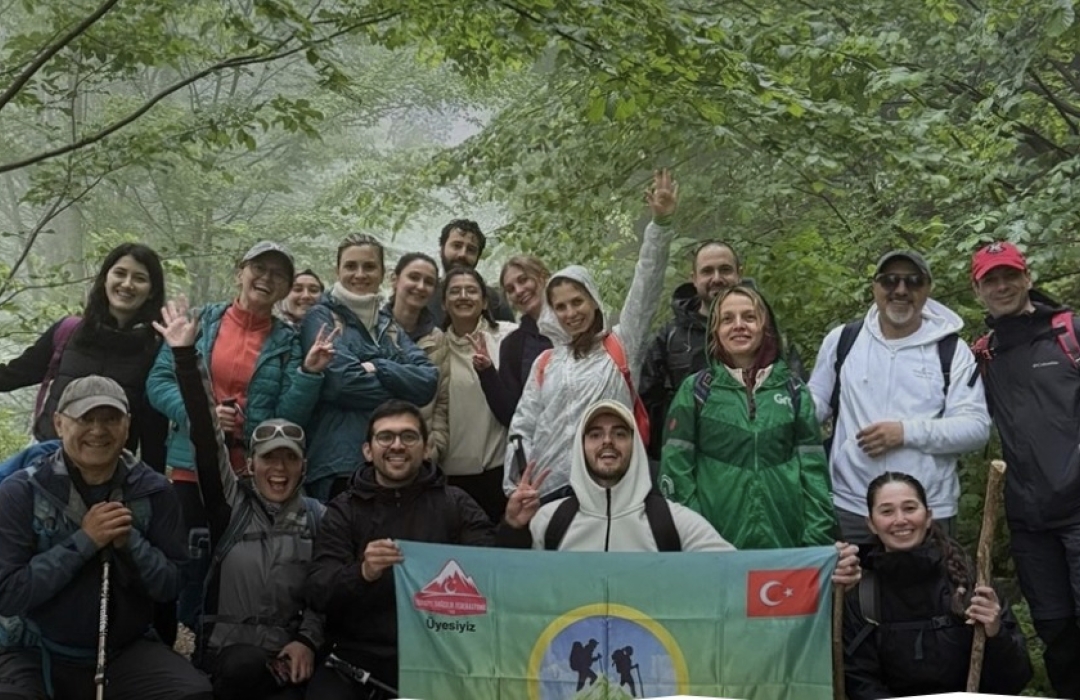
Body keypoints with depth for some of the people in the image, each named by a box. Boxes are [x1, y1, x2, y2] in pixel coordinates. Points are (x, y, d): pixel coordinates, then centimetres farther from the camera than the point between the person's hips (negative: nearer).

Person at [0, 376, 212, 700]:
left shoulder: (154, 491, -3)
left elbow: (171, 586, -2)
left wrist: (130, 541, -19)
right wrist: (83, 541, -22)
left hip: (126, 650, 2)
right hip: (37, 654, -2)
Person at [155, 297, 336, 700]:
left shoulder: (318, 517, 11)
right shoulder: (231, 502, 7)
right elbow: (206, 436, -2)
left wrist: (308, 640, -11)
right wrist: (186, 355, -9)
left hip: (287, 650, 0)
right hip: (228, 647, 0)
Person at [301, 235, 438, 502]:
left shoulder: (389, 324, 18)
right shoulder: (321, 318, 3)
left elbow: (428, 380, 2)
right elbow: (343, 380, -14)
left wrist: (376, 369, -12)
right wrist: (402, 391, -2)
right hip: (338, 462, -5)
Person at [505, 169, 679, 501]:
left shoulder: (621, 346, 6)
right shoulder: (545, 362, 14)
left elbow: (646, 286, -4)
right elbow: (523, 427, 14)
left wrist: (660, 223, -13)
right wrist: (514, 489, 5)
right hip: (548, 487, 3)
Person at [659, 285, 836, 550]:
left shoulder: (793, 390, 8)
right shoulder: (695, 390, 2)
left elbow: (813, 467, 5)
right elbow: (676, 469, -1)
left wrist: (817, 541, -2)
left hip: (786, 539, 2)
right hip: (714, 543, -1)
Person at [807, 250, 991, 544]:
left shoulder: (951, 350, 2)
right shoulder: (843, 340, 7)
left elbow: (976, 426, -4)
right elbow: (816, 403, 13)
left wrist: (908, 431, -16)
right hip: (849, 510, 1)